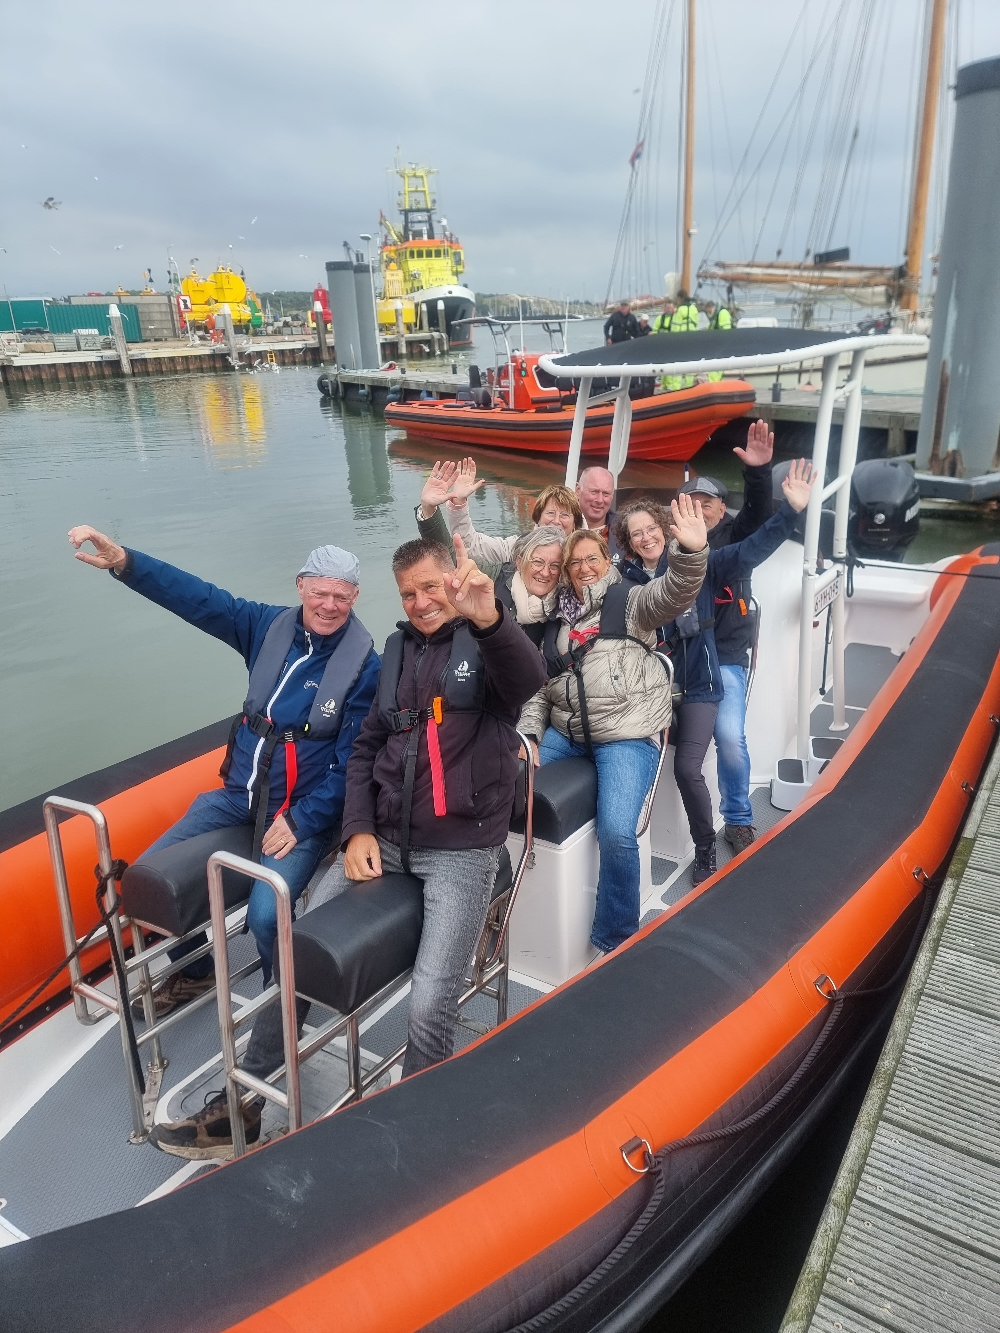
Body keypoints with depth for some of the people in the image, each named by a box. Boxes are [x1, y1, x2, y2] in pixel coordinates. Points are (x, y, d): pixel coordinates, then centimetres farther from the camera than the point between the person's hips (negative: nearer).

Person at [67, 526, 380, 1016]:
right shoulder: (269, 626, 0)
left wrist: (300, 820, -17)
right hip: (238, 795, 6)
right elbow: (197, 598, -6)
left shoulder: (365, 665, -13)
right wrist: (123, 561, -20)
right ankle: (193, 972, 29)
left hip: (304, 811, -5)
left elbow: (353, 761, -13)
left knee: (265, 913, -26)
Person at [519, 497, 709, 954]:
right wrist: (528, 736, 1)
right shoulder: (559, 618, 17)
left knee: (616, 832, -24)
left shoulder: (631, 603, 4)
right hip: (565, 731, 5)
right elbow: (539, 684, 16)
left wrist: (691, 551, -38)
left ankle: (614, 942, -4)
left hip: (625, 734, -5)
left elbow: (675, 592, -17)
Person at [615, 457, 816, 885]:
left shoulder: (698, 564, -3)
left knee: (687, 769, -13)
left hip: (698, 685, -2)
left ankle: (705, 849, 10)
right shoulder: (626, 582, 2)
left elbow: (750, 551, -12)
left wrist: (791, 510, -22)